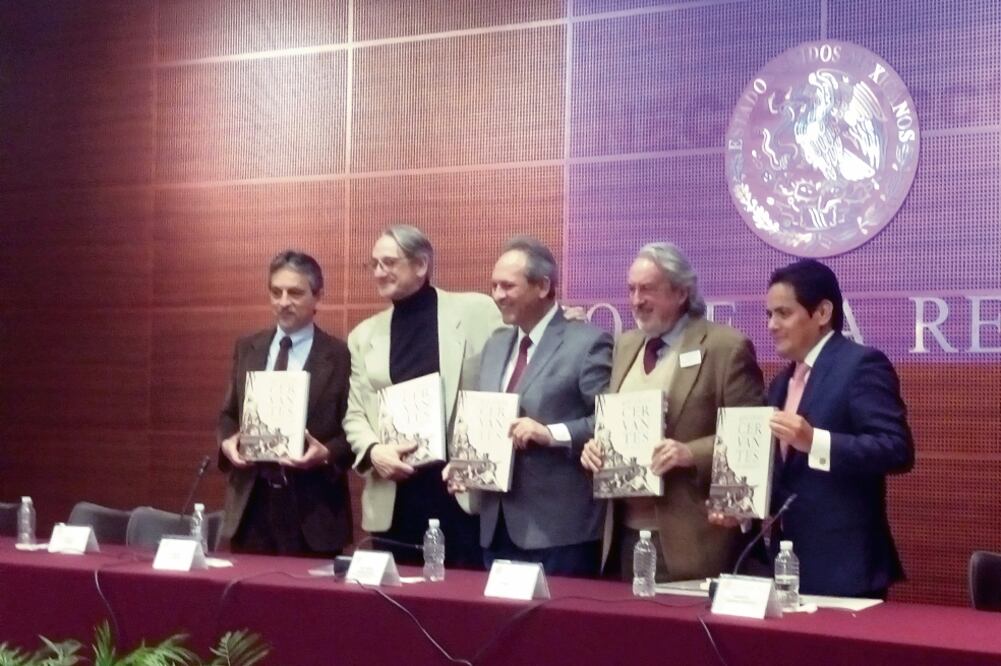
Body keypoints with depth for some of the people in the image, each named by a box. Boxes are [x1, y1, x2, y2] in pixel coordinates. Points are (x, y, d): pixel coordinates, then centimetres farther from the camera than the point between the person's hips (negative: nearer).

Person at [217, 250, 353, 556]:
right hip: (251, 501, 4)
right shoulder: (248, 348, 12)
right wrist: (227, 442, -4)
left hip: (312, 507, -4)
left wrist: (326, 454, -21)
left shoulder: (340, 356, -3)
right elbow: (228, 414, 17)